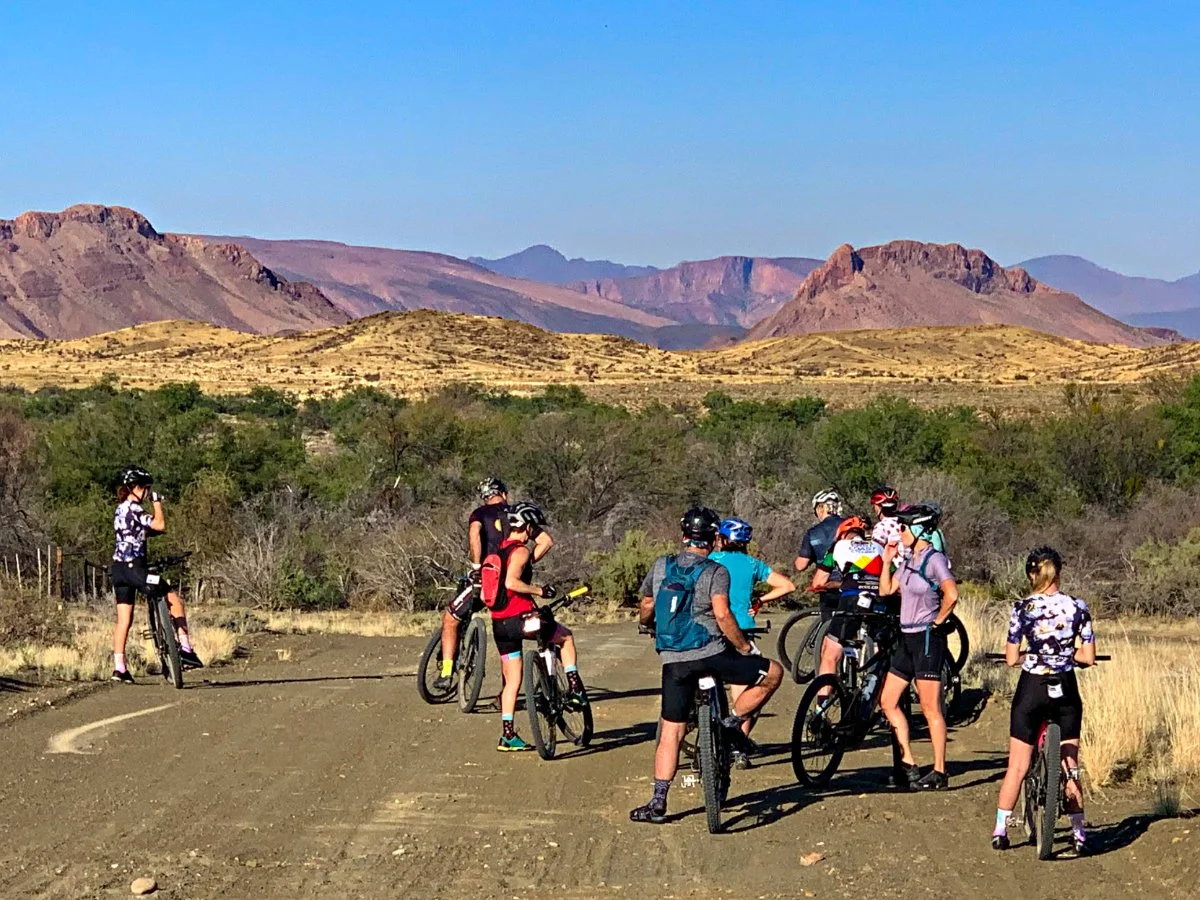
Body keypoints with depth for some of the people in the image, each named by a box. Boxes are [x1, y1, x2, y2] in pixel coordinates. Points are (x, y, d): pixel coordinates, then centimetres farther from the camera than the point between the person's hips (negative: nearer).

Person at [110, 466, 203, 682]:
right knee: (174, 598, 0)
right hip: (134, 567, -9)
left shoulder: (120, 509, 16)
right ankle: (185, 650, -2)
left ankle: (119, 667, 5)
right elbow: (160, 525, -20)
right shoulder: (133, 508, -13)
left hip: (119, 568, 9)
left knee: (123, 619, 9)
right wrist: (156, 501, -10)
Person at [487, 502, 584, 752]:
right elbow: (511, 582, -26)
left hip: (499, 623, 8)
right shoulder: (521, 550, -12)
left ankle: (508, 735, 12)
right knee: (566, 637, 16)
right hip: (520, 618, -8)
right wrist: (538, 590, -17)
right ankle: (575, 689, 8)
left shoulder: (500, 550, 14)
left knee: (512, 680, 13)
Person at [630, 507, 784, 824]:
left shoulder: (661, 567, 8)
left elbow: (645, 613, 17)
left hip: (673, 661, 4)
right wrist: (746, 648, -4)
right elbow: (722, 616, -16)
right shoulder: (715, 572, -5)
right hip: (711, 654, -4)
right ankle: (731, 724, 4)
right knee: (773, 673, 12)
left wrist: (653, 623, 40)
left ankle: (658, 803, 8)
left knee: (670, 733, 12)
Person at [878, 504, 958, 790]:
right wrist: (887, 560, 9)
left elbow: (951, 595, -25)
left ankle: (939, 773, 1)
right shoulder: (909, 560, 12)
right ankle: (908, 765, 14)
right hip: (908, 638, 9)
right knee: (887, 700, 9)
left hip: (927, 639, -9)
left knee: (930, 708, -5)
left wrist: (937, 622, -14)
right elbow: (886, 589, 16)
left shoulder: (934, 559, -14)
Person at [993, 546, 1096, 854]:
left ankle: (1000, 830, 12)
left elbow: (1011, 659, -8)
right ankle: (1079, 834, 11)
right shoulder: (1078, 607, -3)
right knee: (1070, 767, 11)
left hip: (1031, 690, -2)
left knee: (1017, 766, 9)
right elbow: (1088, 657, -3)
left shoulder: (1023, 608, -8)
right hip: (1066, 691, 2)